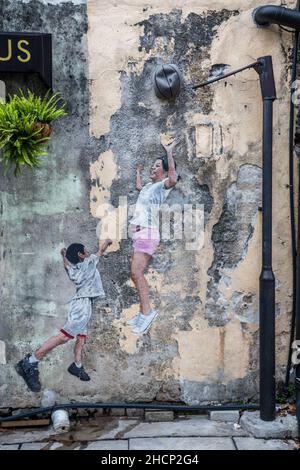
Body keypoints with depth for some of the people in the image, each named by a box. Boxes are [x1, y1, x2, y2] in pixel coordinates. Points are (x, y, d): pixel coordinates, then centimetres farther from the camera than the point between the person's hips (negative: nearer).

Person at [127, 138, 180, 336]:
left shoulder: (164, 185, -3)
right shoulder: (149, 186, 23)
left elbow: (173, 178, -28)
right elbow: (139, 187, 47)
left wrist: (170, 152, -23)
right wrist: (138, 172, 57)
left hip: (148, 233, -9)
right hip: (139, 232, 9)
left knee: (136, 273, -18)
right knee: (137, 274, 6)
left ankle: (147, 311, -13)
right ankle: (144, 313, 11)